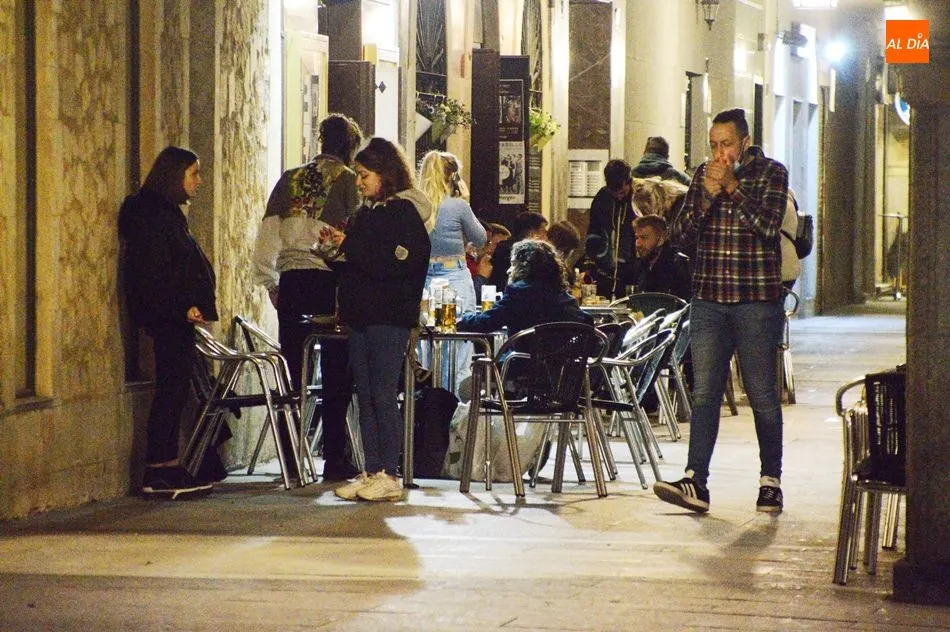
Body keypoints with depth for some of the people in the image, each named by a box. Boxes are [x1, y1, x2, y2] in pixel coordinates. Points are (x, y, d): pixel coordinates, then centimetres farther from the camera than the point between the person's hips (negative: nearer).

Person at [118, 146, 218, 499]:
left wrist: (190, 306, 17)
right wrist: (183, 307, -23)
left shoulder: (165, 213, 20)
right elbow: (153, 273, -20)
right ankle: (159, 473, -9)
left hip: (173, 316, 10)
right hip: (168, 318, -10)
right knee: (172, 390, -10)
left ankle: (166, 469, 12)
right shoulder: (154, 215, -13)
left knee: (173, 391, 10)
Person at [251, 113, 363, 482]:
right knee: (336, 375, 3)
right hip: (331, 281, -4)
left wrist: (269, 282, 14)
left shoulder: (289, 180, 11)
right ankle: (334, 459, 1)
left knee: (293, 371, 7)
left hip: (291, 282, 4)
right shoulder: (348, 181, -1)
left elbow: (267, 233, 9)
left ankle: (291, 460, 8)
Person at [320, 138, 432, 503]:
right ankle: (371, 473, 11)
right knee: (365, 397, 8)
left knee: (383, 396, -7)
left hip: (389, 319, -8)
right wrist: (336, 245, 5)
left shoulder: (404, 213, -9)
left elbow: (391, 263, -19)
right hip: (361, 315, 8)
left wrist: (348, 246, -15)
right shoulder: (367, 212, 16)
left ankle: (388, 476, -4)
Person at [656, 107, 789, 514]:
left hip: (757, 301, -3)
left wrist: (732, 187, -16)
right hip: (709, 301, 3)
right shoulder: (704, 174, 11)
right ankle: (696, 482, -9)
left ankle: (770, 482, 12)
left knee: (762, 395, 2)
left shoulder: (771, 173, 0)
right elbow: (682, 231, 5)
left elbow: (768, 225, -14)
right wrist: (707, 196, -10)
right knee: (704, 393, -4)